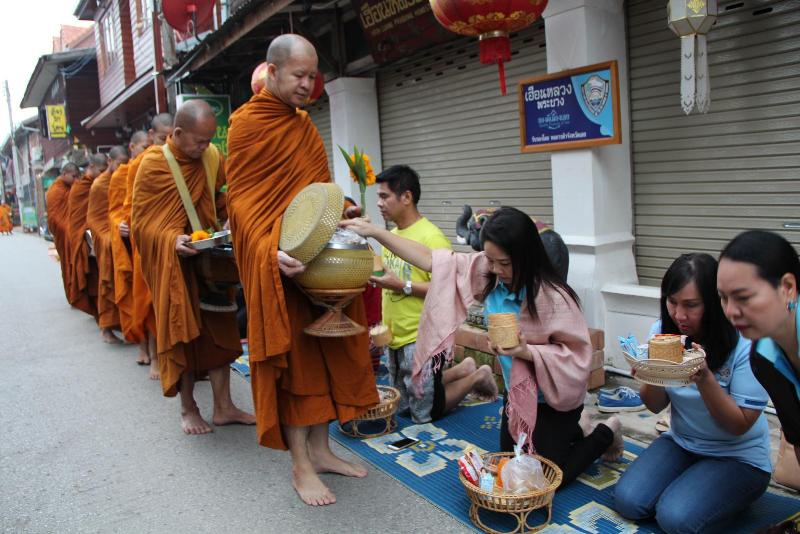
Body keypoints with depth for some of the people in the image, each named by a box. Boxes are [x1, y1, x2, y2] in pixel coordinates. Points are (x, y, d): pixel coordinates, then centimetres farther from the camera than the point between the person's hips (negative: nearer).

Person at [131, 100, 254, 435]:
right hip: (173, 264, -4)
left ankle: (223, 406, 17)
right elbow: (140, 222, -10)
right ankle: (187, 409, 20)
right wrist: (172, 240, -27)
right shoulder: (153, 165, -11)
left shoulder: (211, 156, 1)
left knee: (219, 329, 5)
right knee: (182, 332, 4)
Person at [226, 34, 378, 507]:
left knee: (324, 348, 10)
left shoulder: (303, 123, 15)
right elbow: (240, 200, -13)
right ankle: (300, 465, 12)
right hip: (279, 264, -7)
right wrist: (270, 251, -26)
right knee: (290, 355, -1)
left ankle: (320, 449, 24)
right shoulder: (248, 123, -6)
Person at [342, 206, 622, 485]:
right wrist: (374, 231, -17)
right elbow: (431, 260, -13)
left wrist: (526, 352, -38)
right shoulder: (487, 273, -14)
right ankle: (577, 431, 38)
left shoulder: (552, 297, -30)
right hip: (517, 394, 7)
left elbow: (577, 354, -24)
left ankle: (605, 435, 27)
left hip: (552, 400, -7)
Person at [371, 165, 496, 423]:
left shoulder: (431, 237, -19)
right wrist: (375, 274, 1)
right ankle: (464, 369, 32)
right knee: (403, 408, 22)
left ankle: (478, 377, 22)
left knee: (425, 415, 5)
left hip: (421, 339, -8)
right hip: (396, 337, 8)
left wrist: (403, 286, -25)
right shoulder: (390, 235, 6)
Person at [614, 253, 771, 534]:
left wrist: (704, 379, -33)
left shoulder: (745, 344, -22)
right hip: (680, 442, 4)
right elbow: (655, 406, 0)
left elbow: (740, 425, -15)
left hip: (739, 456, -4)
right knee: (628, 501, -15)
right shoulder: (662, 331, -8)